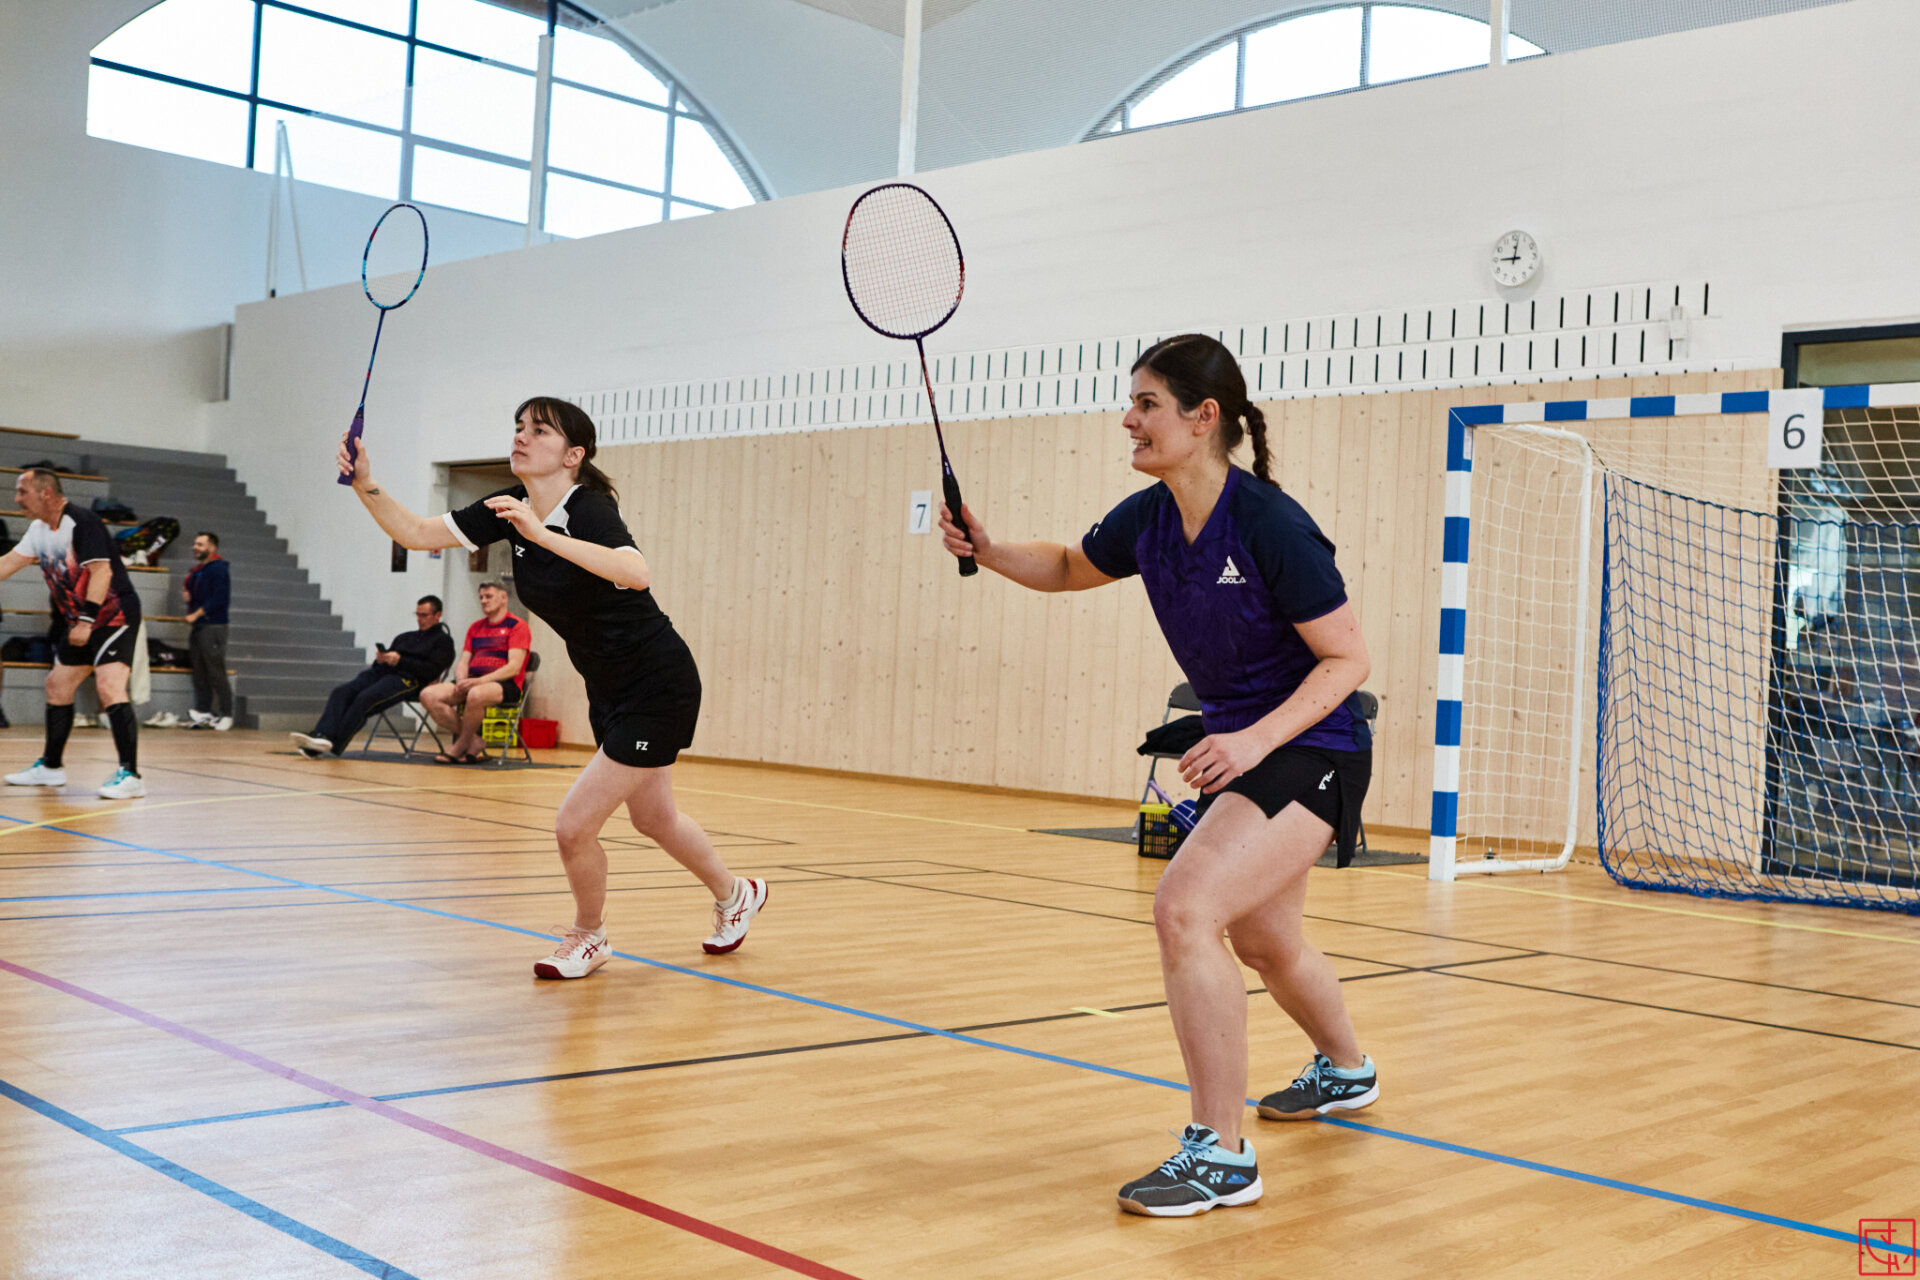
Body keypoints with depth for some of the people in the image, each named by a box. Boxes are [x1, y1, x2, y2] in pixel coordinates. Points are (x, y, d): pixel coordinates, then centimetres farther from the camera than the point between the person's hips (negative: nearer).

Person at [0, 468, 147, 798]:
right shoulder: (39, 529, 8)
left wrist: (86, 621, -29)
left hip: (115, 615, -10)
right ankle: (51, 767, 28)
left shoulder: (81, 522, -19)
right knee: (57, 685, 14)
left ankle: (130, 775, -24)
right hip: (79, 622, 10)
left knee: (109, 687, -22)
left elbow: (101, 572, -25)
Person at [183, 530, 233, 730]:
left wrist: (197, 614, -16)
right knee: (199, 673, 8)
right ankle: (203, 712, 12)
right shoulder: (196, 571, 19)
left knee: (216, 673, -8)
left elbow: (219, 598, -16)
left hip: (213, 626, -9)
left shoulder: (218, 568, -8)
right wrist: (187, 595, 5)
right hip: (197, 627, 9)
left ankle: (226, 715, -4)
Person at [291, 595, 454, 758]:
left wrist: (400, 661, -13)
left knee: (364, 698, -32)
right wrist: (380, 659, 2)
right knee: (340, 692, -19)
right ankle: (323, 735, -36)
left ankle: (334, 744, -37)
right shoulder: (405, 637, 31)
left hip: (407, 679, -7)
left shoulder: (443, 640, 9)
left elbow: (432, 670, -6)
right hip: (382, 672, 7)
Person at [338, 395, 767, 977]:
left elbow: (637, 574, -45)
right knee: (653, 819, 25)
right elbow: (416, 533, -2)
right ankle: (734, 894, 51)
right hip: (609, 689, 9)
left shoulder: (589, 509, -25)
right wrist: (367, 485, -18)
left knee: (573, 828, -8)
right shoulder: (512, 509, -2)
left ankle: (587, 937, 21)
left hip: (657, 688, -9)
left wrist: (544, 535, -49)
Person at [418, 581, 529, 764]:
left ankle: (460, 747, -16)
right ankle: (474, 743, -14)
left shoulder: (517, 625, 1)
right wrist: (461, 682, -8)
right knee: (428, 695, -18)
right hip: (471, 682, 7)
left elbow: (514, 667, -10)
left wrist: (481, 680, -21)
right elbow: (463, 662, 17)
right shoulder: (475, 628, 22)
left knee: (476, 695, -41)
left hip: (504, 684, -7)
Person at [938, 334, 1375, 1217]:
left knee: (1184, 908, -25)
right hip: (1239, 747, 9)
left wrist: (1257, 739, -30)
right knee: (1262, 939, 25)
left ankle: (1220, 1155, -14)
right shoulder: (1149, 520, -4)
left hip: (1310, 749, -9)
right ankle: (1344, 1070, 56)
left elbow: (1348, 657, -20)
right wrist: (989, 551, -2)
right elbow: (1070, 569, 17)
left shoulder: (1270, 526, -25)